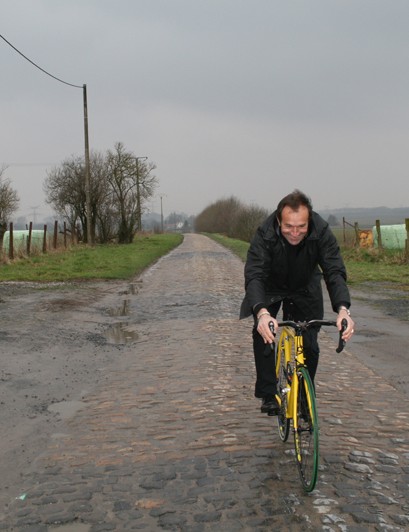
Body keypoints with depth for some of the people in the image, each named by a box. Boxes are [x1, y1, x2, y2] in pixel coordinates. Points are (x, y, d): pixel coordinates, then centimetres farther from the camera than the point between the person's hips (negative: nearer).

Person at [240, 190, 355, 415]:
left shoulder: (322, 233, -31)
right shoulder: (264, 235, -36)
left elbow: (335, 272, -36)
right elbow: (254, 276, -44)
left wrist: (342, 309, -54)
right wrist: (262, 313, -63)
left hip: (305, 290, 1)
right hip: (270, 289, -1)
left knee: (309, 344, -6)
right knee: (263, 333, -20)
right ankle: (268, 395, -7)